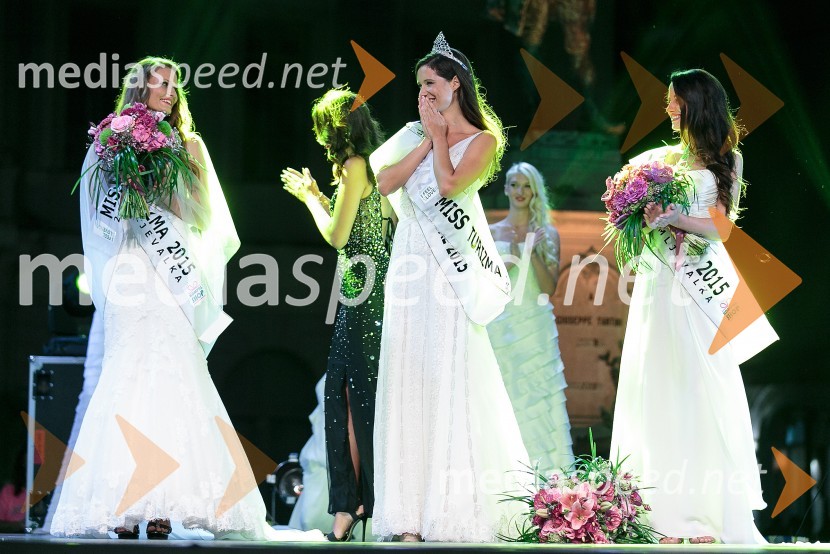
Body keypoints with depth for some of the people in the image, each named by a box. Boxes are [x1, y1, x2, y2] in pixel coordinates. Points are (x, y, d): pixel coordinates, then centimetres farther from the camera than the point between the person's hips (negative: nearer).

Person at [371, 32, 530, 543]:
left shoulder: (481, 140, 0)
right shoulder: (414, 135, 15)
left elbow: (449, 183, -15)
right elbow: (385, 182, 2)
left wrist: (440, 136, -3)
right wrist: (427, 140, -1)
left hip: (453, 264, -5)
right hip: (411, 260, 5)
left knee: (452, 373, -7)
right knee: (409, 372, 1)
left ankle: (457, 502, -3)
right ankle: (411, 506, 1)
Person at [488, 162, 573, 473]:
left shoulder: (548, 234, 8)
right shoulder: (491, 233, 9)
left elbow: (550, 289, 1)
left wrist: (532, 253, -12)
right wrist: (512, 256, -11)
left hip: (536, 328, 0)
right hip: (501, 327, 0)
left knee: (542, 399, -7)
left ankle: (551, 469, -7)